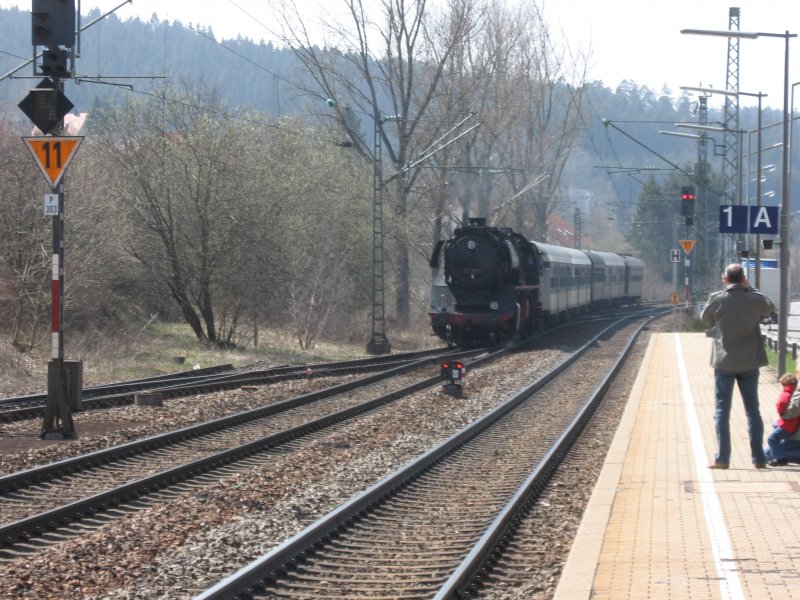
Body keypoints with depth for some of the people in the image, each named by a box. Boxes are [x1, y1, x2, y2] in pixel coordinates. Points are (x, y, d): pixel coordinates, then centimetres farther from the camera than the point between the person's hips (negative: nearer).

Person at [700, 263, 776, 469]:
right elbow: (770, 308, 15)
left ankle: (722, 458, -2)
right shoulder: (755, 300, -7)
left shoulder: (716, 300, -10)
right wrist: (749, 288, 14)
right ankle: (758, 458, 9)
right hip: (749, 363, 1)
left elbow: (705, 319, 7)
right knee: (753, 410, 10)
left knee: (721, 411, 4)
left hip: (724, 363, -1)